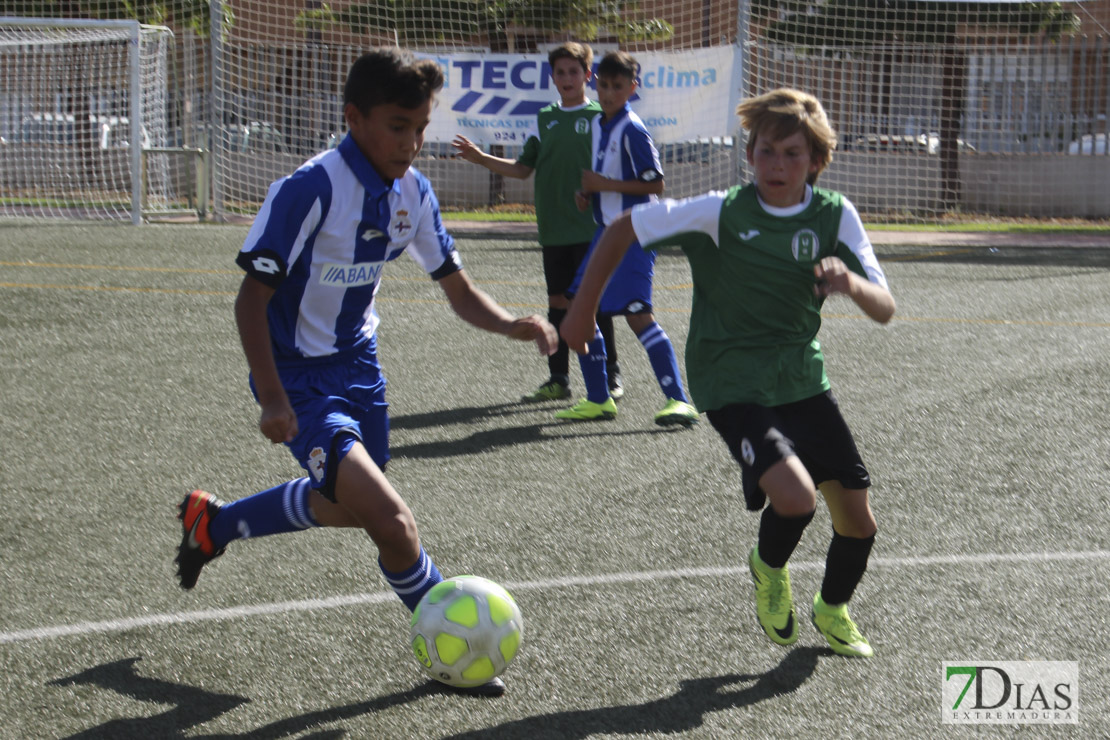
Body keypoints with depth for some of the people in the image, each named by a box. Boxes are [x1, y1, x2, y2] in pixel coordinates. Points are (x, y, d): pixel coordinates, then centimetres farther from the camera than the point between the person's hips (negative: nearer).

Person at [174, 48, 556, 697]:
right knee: (391, 520, -21)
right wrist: (273, 400, -27)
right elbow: (252, 298, -20)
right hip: (300, 376, -8)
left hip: (358, 364, 8)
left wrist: (512, 325, -16)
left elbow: (458, 291, 4)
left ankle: (214, 522, 48)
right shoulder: (310, 190, -25)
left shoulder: (412, 193, -3)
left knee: (349, 507, 26)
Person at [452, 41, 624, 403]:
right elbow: (524, 168, 16)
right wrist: (480, 158, 8)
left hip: (590, 227, -4)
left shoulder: (600, 116, 0)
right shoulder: (544, 119, 13)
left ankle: (610, 377, 7)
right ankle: (558, 380, 12)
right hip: (553, 230, 4)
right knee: (558, 301, 7)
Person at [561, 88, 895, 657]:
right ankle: (769, 569, 11)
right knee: (794, 498, -26)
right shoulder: (721, 213, -14)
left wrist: (851, 283, -31)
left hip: (802, 379, 4)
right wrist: (583, 310, -1)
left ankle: (833, 609, 37)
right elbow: (622, 230, -4)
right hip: (732, 384, -4)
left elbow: (884, 311, -9)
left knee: (857, 518, 4)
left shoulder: (834, 216, -5)